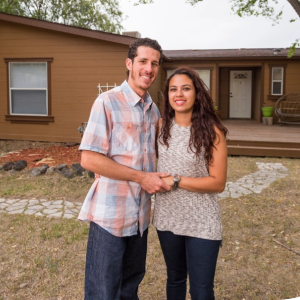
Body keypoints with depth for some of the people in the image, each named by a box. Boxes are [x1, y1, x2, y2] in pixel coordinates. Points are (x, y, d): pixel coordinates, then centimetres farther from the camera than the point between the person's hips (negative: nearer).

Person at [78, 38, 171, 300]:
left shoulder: (154, 109, 8)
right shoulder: (107, 102, -13)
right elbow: (89, 159, -18)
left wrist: (159, 178, 1)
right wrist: (142, 177, -17)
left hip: (141, 214, 7)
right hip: (110, 214, -6)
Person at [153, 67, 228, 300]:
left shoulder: (212, 132, -14)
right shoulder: (161, 127, -2)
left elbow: (218, 183, -15)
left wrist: (175, 181, -19)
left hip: (201, 223, -4)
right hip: (167, 217, 4)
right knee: (175, 279, 23)